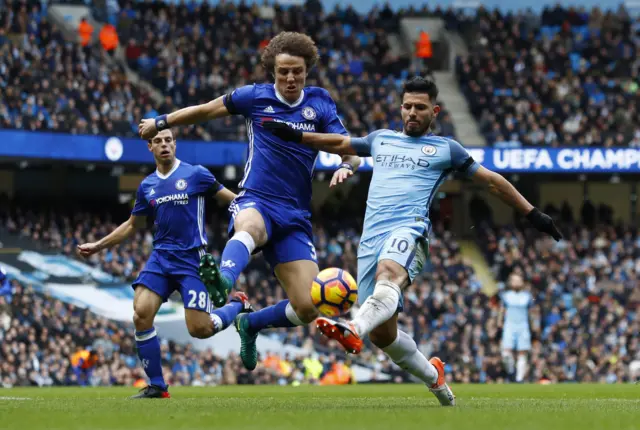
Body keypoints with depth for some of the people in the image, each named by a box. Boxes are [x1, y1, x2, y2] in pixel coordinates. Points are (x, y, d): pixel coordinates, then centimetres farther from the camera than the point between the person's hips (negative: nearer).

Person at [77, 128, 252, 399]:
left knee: (199, 329, -12)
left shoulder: (195, 174, -2)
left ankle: (238, 305, 21)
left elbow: (230, 199, 4)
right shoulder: (147, 186, 12)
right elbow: (132, 225, 25)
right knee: (141, 313, -15)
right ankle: (156, 386, -3)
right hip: (161, 257, 4)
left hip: (191, 259, -4)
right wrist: (98, 246, 22)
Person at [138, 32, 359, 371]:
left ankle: (250, 324, 22)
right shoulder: (256, 97, 6)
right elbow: (206, 110, 19)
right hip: (255, 202, -2)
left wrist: (346, 166, -22)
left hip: (295, 215, 3)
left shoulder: (320, 103, 8)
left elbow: (349, 152, 1)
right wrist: (161, 122, 27)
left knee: (307, 309, -9)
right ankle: (223, 280, -76)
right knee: (249, 227, -43)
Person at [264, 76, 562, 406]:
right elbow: (340, 144, 41)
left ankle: (353, 329, -70)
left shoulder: (445, 149, 17)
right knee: (382, 332, -2)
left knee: (388, 273, -41)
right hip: (371, 239, 5)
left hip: (409, 229, -5)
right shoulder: (381, 140, 28)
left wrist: (532, 213, 19)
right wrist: (295, 136, 31)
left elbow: (492, 181, 21)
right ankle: (433, 376, 23)